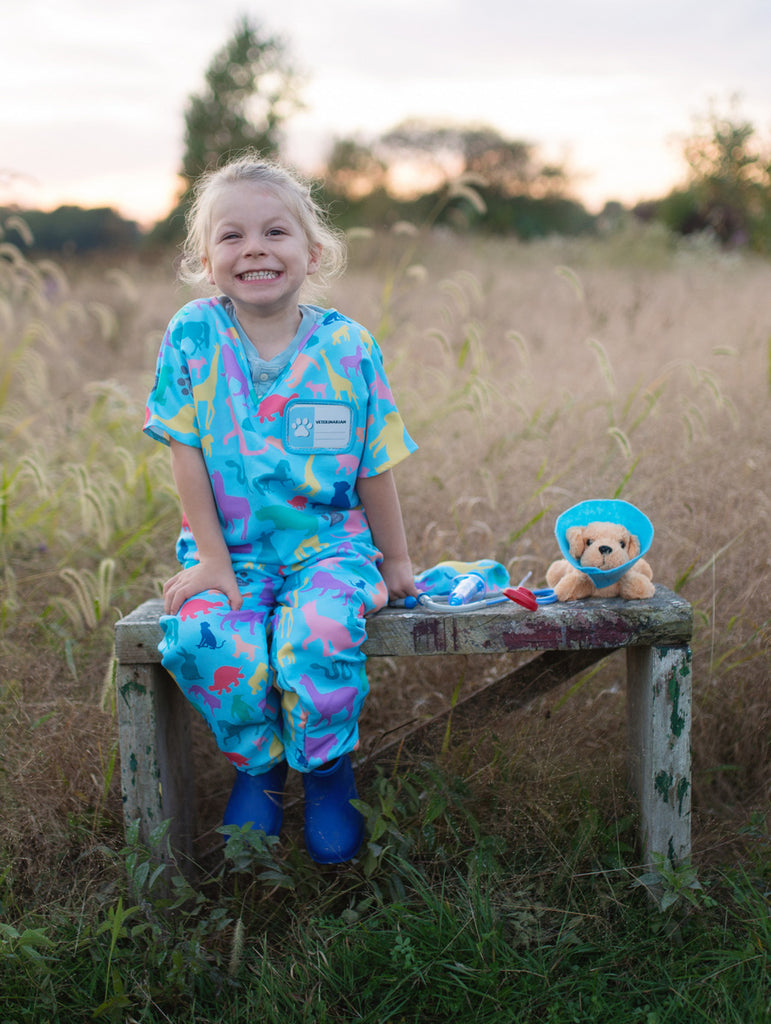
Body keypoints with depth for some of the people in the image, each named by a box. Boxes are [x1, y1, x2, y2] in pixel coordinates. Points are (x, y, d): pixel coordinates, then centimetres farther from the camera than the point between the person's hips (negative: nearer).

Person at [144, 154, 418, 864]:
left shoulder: (348, 346, -3)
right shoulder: (192, 335, -5)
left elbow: (374, 466, 4)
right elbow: (185, 454, -4)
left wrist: (395, 560, 10)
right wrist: (211, 559, -7)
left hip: (327, 543, 0)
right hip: (229, 547, 1)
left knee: (319, 640, -29)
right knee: (207, 644, -28)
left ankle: (328, 769, 3)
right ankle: (257, 763, 5)